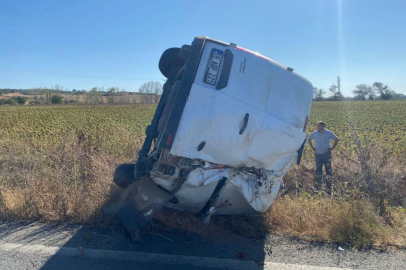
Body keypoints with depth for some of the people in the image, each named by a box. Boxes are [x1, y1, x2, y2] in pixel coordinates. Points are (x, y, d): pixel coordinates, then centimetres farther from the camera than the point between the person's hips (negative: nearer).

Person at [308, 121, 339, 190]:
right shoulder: (315, 133, 0)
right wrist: (312, 148, 8)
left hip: (326, 154, -2)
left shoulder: (329, 133, -6)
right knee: (318, 169, 5)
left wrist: (332, 148, -1)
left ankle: (329, 186, 8)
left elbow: (336, 139, 5)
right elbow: (309, 139, 16)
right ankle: (318, 186, 15)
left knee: (328, 169, -1)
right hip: (317, 154, 2)